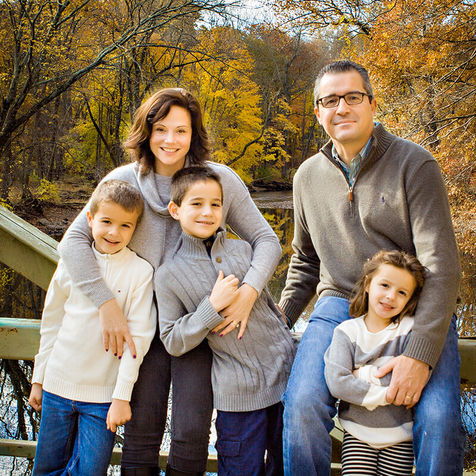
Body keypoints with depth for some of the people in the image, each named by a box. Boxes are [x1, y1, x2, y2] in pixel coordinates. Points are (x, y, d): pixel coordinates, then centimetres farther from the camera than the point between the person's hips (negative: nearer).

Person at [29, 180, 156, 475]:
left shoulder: (140, 271, -9)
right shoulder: (71, 262, 1)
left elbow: (139, 337, -9)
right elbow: (51, 323, 9)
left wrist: (122, 396, -10)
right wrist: (38, 379, 12)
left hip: (103, 395, -3)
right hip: (58, 385, 3)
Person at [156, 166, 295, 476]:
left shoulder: (242, 249, 5)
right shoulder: (168, 275, -4)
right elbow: (173, 342, -6)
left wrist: (288, 344, 20)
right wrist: (213, 306, -17)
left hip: (284, 372, 3)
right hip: (237, 391, -3)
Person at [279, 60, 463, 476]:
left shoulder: (415, 164, -6)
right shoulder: (308, 176, 9)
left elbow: (441, 266, -12)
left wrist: (420, 354, -22)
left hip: (417, 308, -2)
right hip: (339, 306, 3)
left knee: (438, 419, -24)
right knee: (302, 402, -23)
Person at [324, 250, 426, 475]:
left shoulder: (410, 329, -4)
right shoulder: (347, 331, -5)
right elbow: (336, 383, -16)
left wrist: (364, 374, -14)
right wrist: (387, 394, -18)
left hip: (400, 436, 1)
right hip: (358, 434, 0)